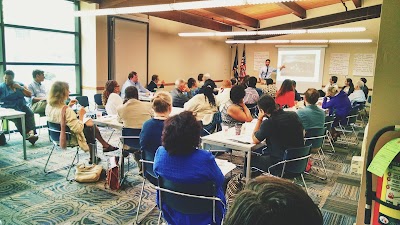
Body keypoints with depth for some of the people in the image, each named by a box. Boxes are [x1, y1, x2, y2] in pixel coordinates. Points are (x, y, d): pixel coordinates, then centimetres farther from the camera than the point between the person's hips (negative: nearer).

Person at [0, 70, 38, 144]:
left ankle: (31, 132, -49)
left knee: (30, 113, -32)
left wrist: (20, 88, 0)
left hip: (22, 106, 2)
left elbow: (29, 95, 12)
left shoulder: (20, 84, 17)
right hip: (9, 108, -2)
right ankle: (27, 135, -45)